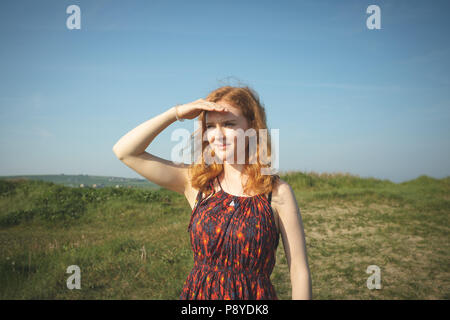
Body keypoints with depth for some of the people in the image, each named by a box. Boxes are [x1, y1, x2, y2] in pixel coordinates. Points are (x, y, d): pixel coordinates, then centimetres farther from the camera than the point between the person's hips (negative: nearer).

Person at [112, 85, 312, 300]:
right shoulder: (197, 182, -3)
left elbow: (299, 272, -8)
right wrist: (176, 113, -12)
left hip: (255, 294, -2)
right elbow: (124, 151, -5)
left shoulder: (277, 193, -10)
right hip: (196, 292, 3)